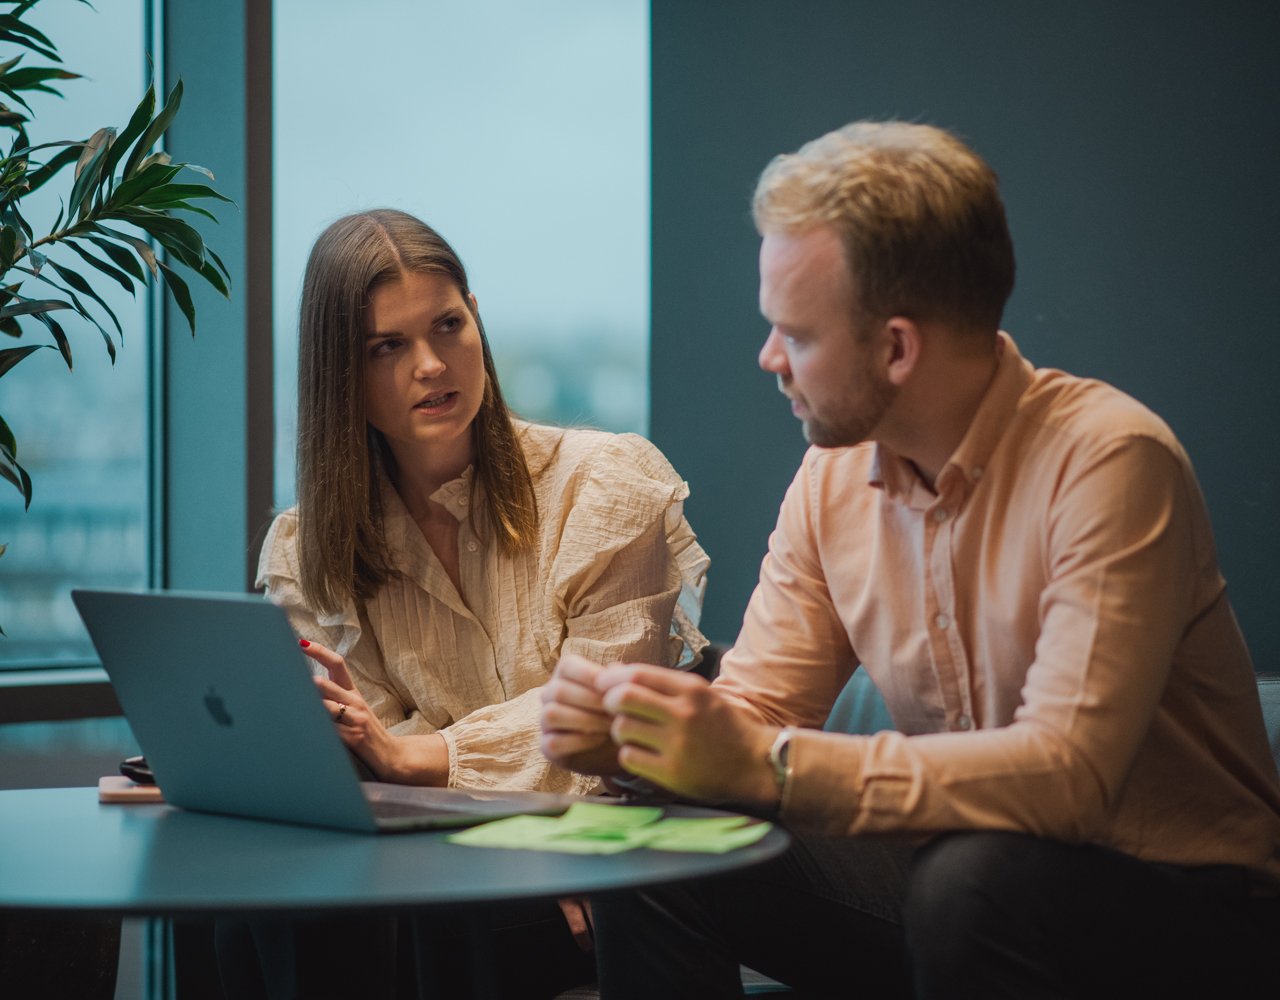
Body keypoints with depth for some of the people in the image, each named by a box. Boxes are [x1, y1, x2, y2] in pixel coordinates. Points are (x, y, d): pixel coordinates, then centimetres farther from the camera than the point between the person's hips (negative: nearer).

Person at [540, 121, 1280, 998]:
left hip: (1184, 910, -6)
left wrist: (765, 765, -34)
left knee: (970, 881, -35)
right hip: (951, 872, 6)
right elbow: (754, 713, 5)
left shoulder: (1109, 462, -21)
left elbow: (1066, 771, -30)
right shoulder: (834, 478, 2)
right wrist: (620, 731, -17)